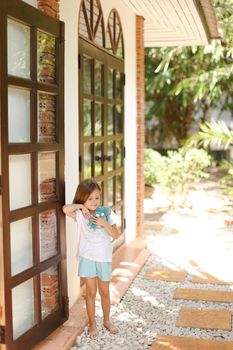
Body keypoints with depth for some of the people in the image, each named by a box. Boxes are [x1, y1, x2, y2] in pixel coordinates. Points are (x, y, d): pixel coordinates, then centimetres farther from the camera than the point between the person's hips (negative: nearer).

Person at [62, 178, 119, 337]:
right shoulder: (80, 215, -8)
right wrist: (82, 206, -16)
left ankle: (107, 321, 34)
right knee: (91, 292, 7)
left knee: (105, 292, 15)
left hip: (104, 258, 2)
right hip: (87, 258, -1)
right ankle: (92, 324, 24)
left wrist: (104, 223, -22)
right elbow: (66, 209, -28)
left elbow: (115, 235, -9)